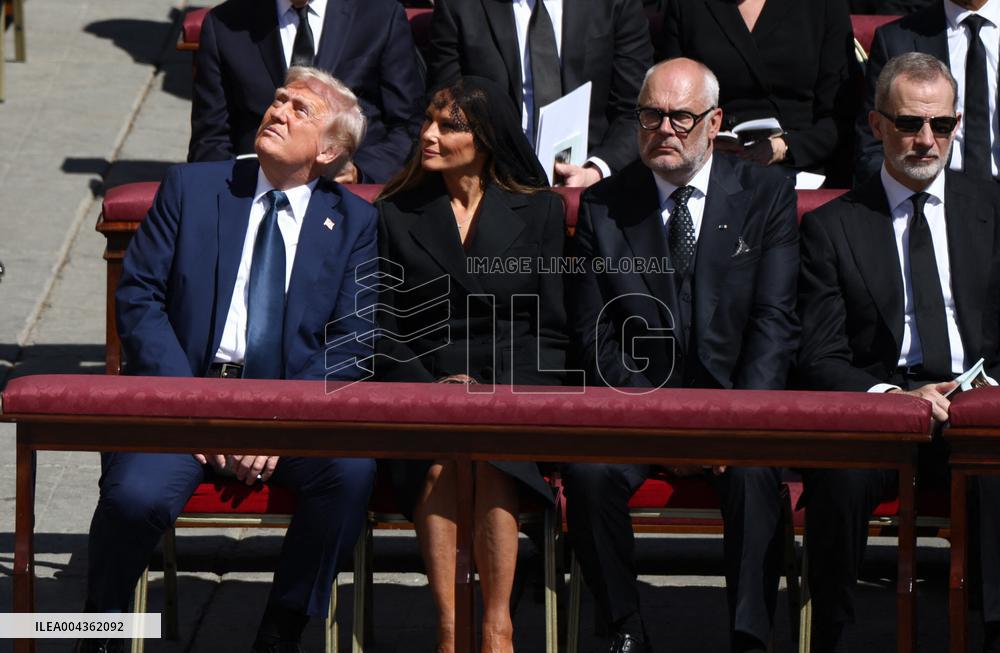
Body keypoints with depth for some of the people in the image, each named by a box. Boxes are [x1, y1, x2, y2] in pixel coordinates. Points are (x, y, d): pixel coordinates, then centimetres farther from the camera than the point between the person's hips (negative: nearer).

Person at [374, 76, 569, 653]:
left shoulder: (539, 211, 11)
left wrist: (500, 392, -11)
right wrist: (430, 387, -10)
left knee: (491, 460, -34)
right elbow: (383, 331, 8)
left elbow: (552, 332, 7)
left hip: (516, 391, -1)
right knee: (438, 458, -33)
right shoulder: (395, 215, 13)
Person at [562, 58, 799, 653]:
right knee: (588, 473, -28)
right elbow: (594, 333, 3)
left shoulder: (767, 195, 4)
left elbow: (776, 321, -2)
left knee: (754, 472, -33)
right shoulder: (603, 206, 6)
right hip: (638, 398, 1)